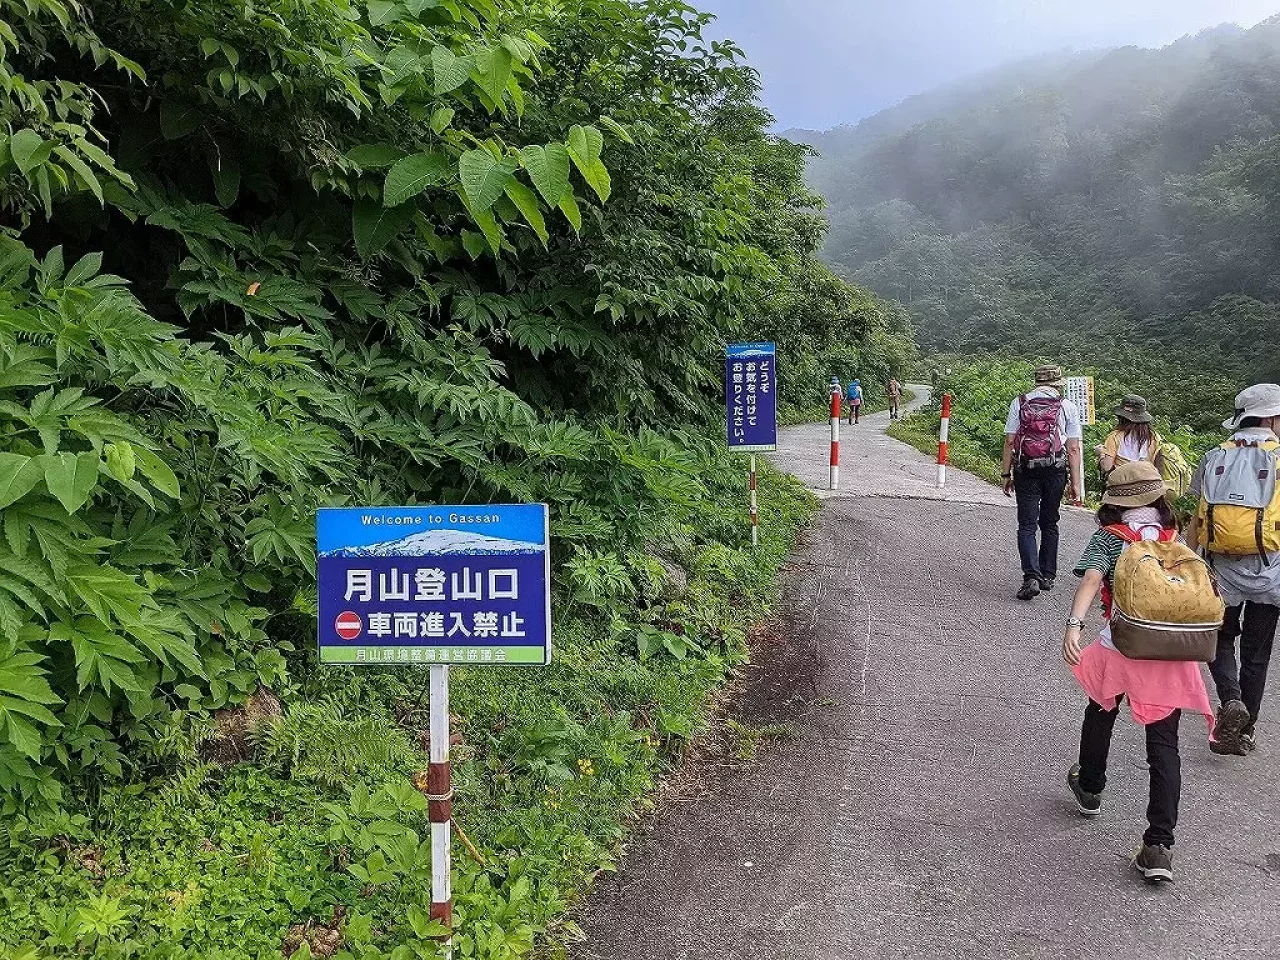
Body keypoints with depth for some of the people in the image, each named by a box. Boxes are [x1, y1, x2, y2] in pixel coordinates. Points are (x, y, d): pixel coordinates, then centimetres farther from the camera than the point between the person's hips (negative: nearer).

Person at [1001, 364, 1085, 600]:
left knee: (1027, 525, -1)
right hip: (1056, 471, 1)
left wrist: (1006, 474, 4)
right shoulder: (1068, 407, 5)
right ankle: (1047, 576, 23)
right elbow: (1074, 449, 1)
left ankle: (1031, 577, -16)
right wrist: (1076, 484, 3)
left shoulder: (1019, 403, 4)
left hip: (1026, 469, -1)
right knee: (1049, 524, 16)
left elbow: (1009, 441, -1)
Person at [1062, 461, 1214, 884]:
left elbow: (1091, 580, -15)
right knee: (1164, 745, 5)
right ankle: (1160, 845, -2)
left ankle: (1090, 789, 47)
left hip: (1122, 647, -2)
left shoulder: (1107, 537, 2)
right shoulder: (1174, 537, 11)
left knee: (1101, 713, 26)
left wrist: (1074, 625, -27)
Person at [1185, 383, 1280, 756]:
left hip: (1222, 568, 1)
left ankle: (1231, 699, -7)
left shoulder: (1214, 458, 2)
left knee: (1221, 639, 19)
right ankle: (1242, 732, 19)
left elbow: (1197, 520, 3)